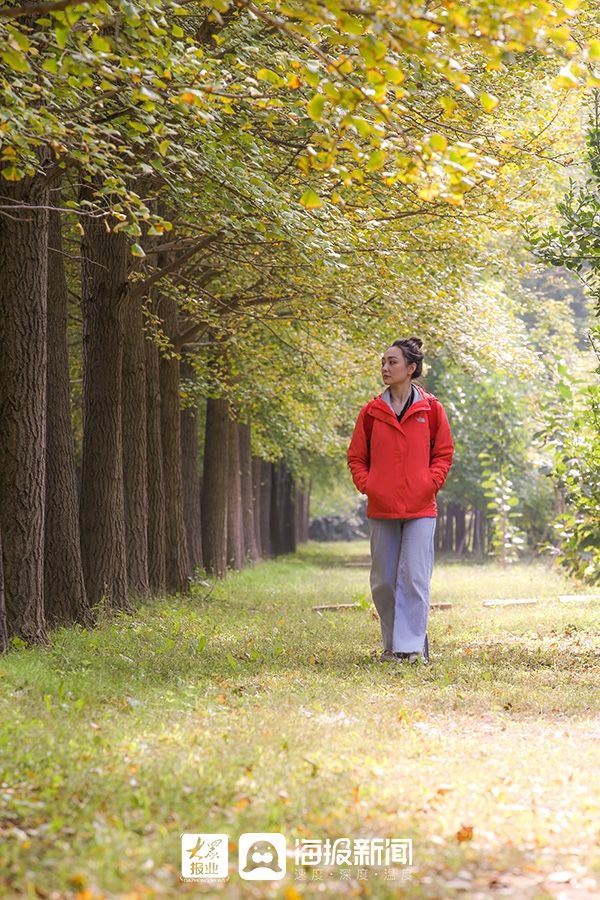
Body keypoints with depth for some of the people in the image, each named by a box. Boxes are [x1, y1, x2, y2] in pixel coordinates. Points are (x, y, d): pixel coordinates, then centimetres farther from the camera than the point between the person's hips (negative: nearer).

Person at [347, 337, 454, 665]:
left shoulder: (431, 409, 1)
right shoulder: (372, 411, 6)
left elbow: (444, 454, 6)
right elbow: (356, 456, 13)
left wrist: (429, 485, -6)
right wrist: (367, 486, -1)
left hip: (420, 508, -3)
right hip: (381, 509, 3)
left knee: (414, 577, -7)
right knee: (383, 581, 7)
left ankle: (411, 646, -3)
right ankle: (391, 644, 18)